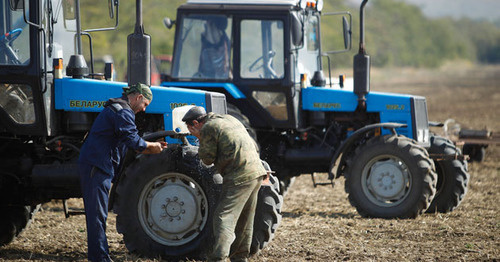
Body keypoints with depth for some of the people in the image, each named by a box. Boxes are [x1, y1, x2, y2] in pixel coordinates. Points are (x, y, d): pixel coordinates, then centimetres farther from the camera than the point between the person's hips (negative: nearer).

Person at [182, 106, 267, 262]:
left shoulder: (208, 128, -5)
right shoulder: (230, 120, 22)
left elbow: (208, 159, -3)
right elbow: (254, 146, 27)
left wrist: (200, 139, 7)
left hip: (239, 177, -9)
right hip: (257, 172, 9)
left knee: (224, 217, -14)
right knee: (244, 220, 19)